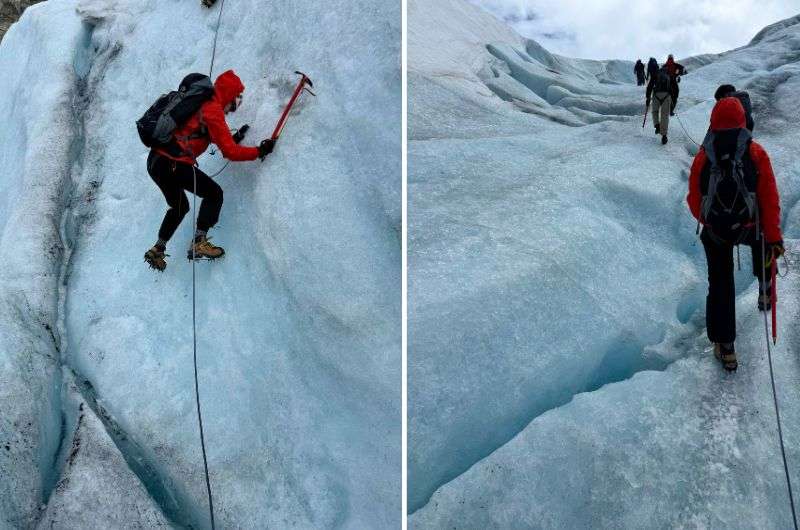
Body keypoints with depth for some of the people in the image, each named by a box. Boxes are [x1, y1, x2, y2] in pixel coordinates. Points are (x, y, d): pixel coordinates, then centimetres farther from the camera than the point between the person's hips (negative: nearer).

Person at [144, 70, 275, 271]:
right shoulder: (213, 110, -9)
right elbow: (230, 152, -12)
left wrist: (232, 139, 23)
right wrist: (259, 151, -4)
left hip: (154, 161, 10)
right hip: (172, 163, -10)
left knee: (179, 206, 25)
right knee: (214, 193, -1)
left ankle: (157, 250, 28)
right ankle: (199, 242, -9)